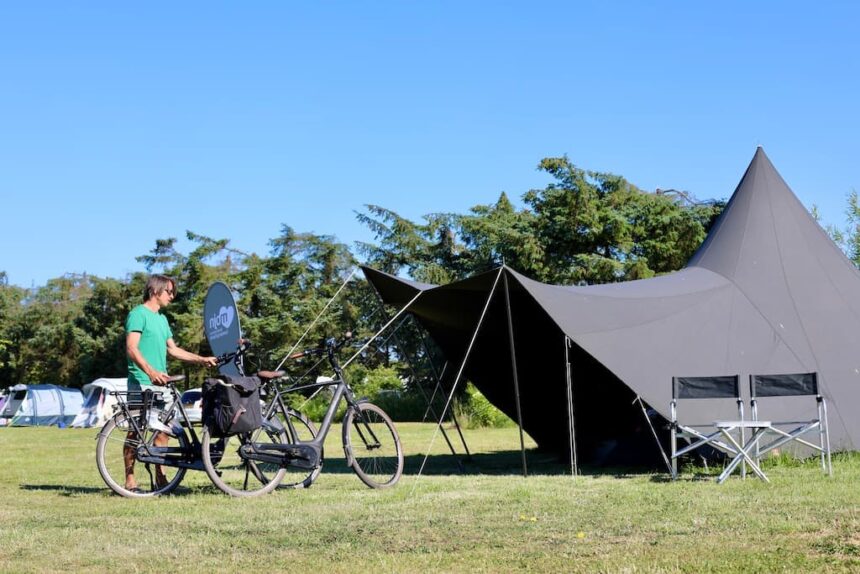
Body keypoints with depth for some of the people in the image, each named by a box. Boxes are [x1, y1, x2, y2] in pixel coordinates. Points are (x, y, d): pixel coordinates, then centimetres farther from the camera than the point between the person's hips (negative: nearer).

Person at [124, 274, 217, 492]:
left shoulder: (162, 319, 21)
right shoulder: (138, 314, -7)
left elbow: (173, 349, 24)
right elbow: (132, 348, -17)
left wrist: (201, 359, 15)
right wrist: (150, 372, -31)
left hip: (160, 383, 8)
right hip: (142, 383, -8)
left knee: (162, 430, 6)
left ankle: (160, 478, 11)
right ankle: (130, 481, -2)